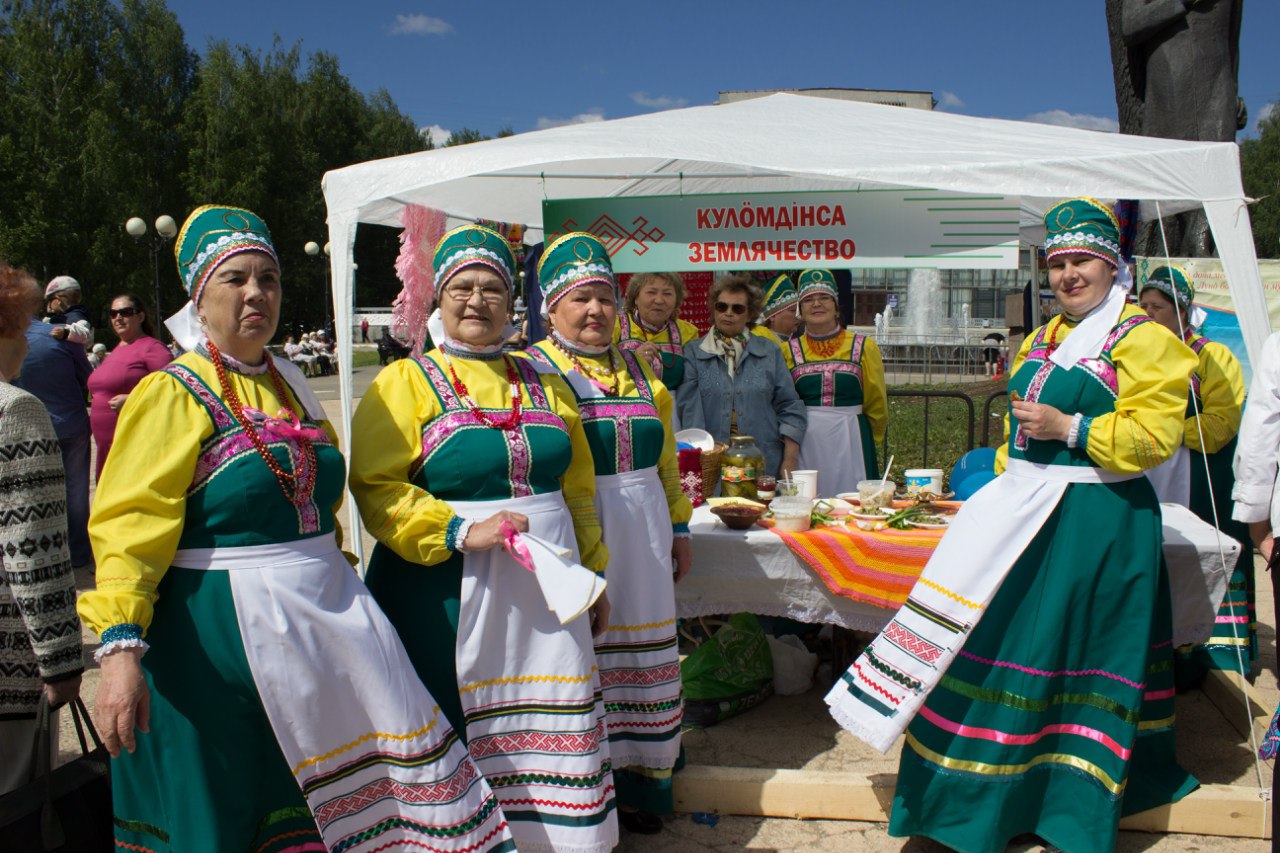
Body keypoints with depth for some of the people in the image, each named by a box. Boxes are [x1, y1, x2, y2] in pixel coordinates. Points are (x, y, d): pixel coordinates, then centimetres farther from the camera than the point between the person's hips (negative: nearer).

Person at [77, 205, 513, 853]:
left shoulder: (290, 385, 12)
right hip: (219, 633, -6)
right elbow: (130, 524, -17)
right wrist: (121, 646, -28)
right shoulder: (172, 394, -8)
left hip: (326, 620, 6)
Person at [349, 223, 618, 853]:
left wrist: (593, 575, 17)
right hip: (447, 588, -3)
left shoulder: (543, 384, 13)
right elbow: (373, 486, -11)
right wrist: (462, 533, -20)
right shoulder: (405, 382, 0)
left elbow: (578, 489, 18)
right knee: (454, 736, 5)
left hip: (543, 587, 4)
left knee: (552, 735, 7)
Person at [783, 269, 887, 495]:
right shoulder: (789, 350, 5)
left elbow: (876, 404, 10)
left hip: (850, 442, 0)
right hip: (805, 444, 0)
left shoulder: (863, 347, 4)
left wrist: (866, 440, 15)